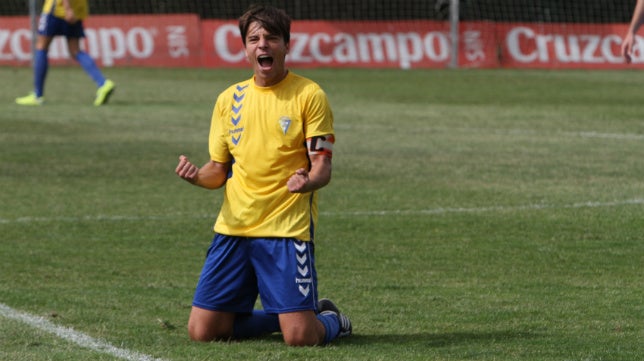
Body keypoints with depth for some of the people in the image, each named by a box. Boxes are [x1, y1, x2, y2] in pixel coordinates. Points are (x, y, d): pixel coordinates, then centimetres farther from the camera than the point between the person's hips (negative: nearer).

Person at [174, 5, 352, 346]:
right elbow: (218, 170, 15)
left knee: (299, 337, -16)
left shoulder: (309, 95, -3)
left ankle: (331, 319, 22)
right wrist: (197, 176, -8)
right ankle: (282, 315, 24)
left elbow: (322, 167, -7)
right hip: (233, 226, 5)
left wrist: (307, 181, -30)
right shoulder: (229, 99, 11)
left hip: (287, 228, -5)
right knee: (202, 331, -2)